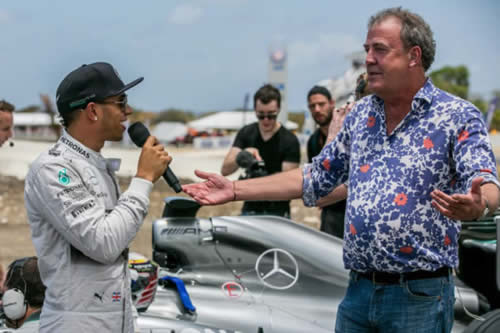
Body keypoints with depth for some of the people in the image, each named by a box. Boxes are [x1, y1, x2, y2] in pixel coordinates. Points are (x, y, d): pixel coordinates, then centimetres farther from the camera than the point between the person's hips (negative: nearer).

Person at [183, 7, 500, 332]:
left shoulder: (458, 117, -6)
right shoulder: (360, 114, 12)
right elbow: (315, 178, 18)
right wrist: (235, 190, 15)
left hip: (419, 296, -5)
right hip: (358, 291, 6)